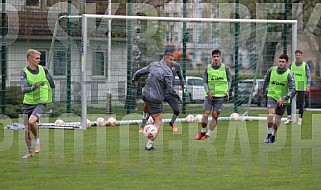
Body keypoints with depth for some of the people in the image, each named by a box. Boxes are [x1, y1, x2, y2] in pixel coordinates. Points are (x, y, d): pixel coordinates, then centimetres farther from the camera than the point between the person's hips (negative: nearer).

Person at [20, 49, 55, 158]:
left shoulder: (44, 70, 0)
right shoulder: (24, 72, -7)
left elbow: (52, 85, 15)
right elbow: (24, 89, -22)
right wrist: (34, 87, -37)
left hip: (40, 103, -1)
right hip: (28, 103, 1)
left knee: (31, 121, -28)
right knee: (26, 130, 3)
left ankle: (37, 139, -1)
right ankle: (30, 151, 23)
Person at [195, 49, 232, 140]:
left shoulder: (225, 68, 1)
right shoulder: (207, 69, 2)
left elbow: (229, 79, 13)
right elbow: (205, 82, 7)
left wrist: (227, 90, 0)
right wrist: (208, 92, -9)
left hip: (220, 95, 0)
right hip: (209, 95, 0)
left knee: (215, 115, -5)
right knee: (206, 113, -11)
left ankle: (208, 134, 5)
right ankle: (203, 131, 10)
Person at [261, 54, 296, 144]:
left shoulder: (289, 74, -14)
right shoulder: (271, 70, -6)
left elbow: (293, 89, -18)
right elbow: (266, 80, 16)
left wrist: (284, 98, -30)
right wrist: (263, 91, 27)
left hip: (283, 100, 0)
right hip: (272, 96, 1)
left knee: (277, 119, 5)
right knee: (270, 113, -23)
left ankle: (273, 136, 27)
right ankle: (269, 134, -12)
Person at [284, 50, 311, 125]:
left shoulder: (305, 65, -1)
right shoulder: (291, 65, 7)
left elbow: (309, 76, -2)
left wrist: (308, 86, -13)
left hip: (302, 88, -2)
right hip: (293, 87, 2)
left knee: (301, 103, 1)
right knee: (288, 101, -8)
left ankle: (300, 119, 10)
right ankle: (289, 117, 4)